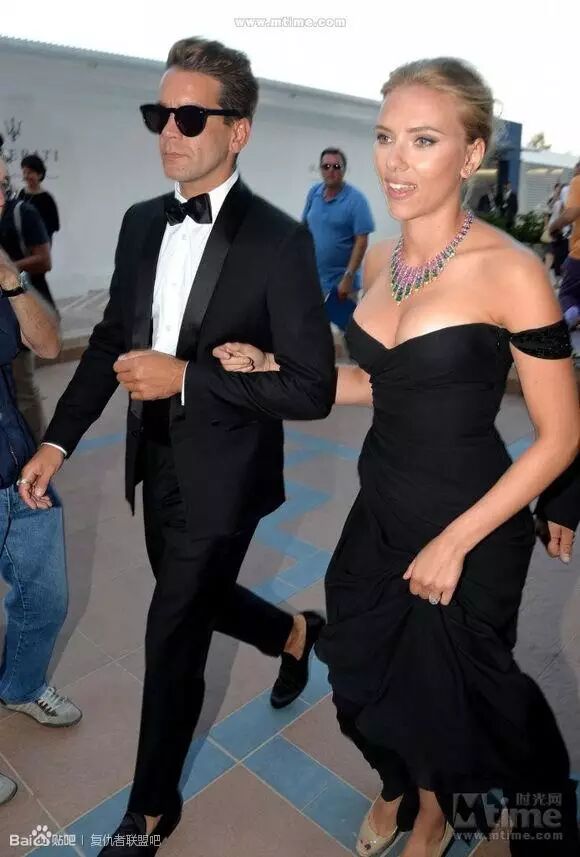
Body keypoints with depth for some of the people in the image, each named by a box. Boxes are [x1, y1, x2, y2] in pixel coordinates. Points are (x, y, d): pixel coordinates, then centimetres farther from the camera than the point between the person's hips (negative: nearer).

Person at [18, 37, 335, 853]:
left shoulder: (279, 241, -16)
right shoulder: (141, 223, 3)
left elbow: (312, 388, -19)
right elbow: (111, 340, 11)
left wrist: (185, 375, -24)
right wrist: (58, 440, 6)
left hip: (221, 475, -6)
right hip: (157, 462, 7)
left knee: (173, 638, 6)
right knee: (196, 598, 24)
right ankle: (294, 632, 57)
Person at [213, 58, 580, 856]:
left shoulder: (511, 272, -19)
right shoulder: (381, 259, 0)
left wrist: (455, 541, -16)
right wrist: (270, 369, 0)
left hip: (468, 526, -5)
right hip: (381, 509, 6)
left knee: (450, 687, 19)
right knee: (368, 670, 22)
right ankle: (399, 789, 57)